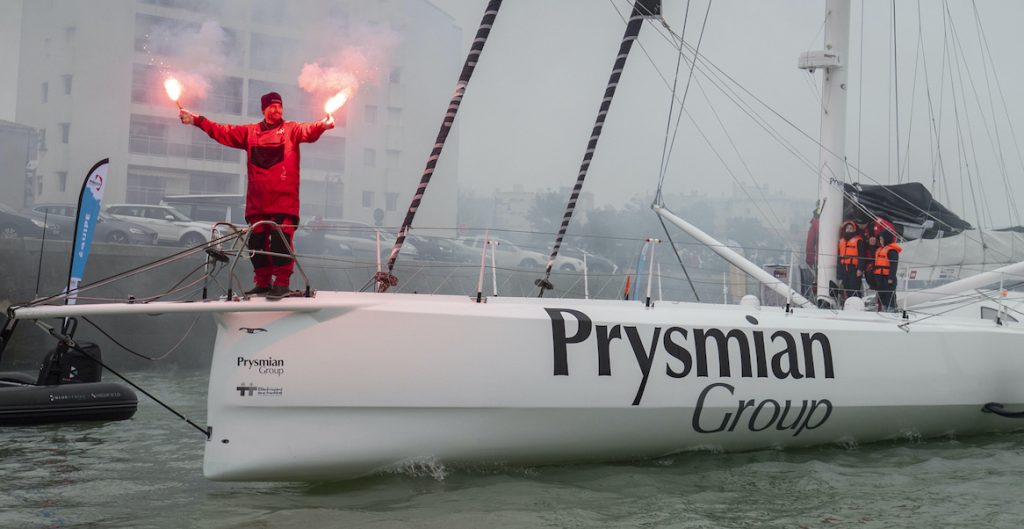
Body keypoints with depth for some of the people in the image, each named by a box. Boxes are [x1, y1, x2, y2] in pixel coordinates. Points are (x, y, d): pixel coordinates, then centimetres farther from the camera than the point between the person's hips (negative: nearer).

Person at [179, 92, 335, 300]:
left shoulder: (291, 129, 7)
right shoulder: (250, 132, 18)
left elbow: (308, 131, -12)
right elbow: (222, 132, 16)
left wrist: (322, 125, -35)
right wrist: (197, 120, 9)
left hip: (284, 198, -4)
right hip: (257, 200, 4)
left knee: (280, 239, -13)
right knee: (257, 240, 6)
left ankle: (282, 283, -8)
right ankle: (263, 283, 14)